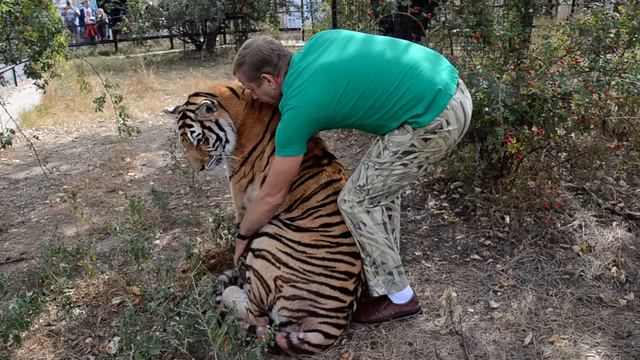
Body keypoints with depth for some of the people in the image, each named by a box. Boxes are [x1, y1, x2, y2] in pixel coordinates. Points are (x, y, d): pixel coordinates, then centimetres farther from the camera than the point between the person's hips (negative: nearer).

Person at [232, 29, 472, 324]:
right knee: (382, 183, 21)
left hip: (436, 118, -10)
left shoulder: (298, 108, -12)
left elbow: (273, 196, -2)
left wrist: (242, 236, 16)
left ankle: (397, 296, 15)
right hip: (451, 89, 10)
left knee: (356, 201, 1)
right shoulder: (319, 40, 8)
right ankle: (384, 266, 35)